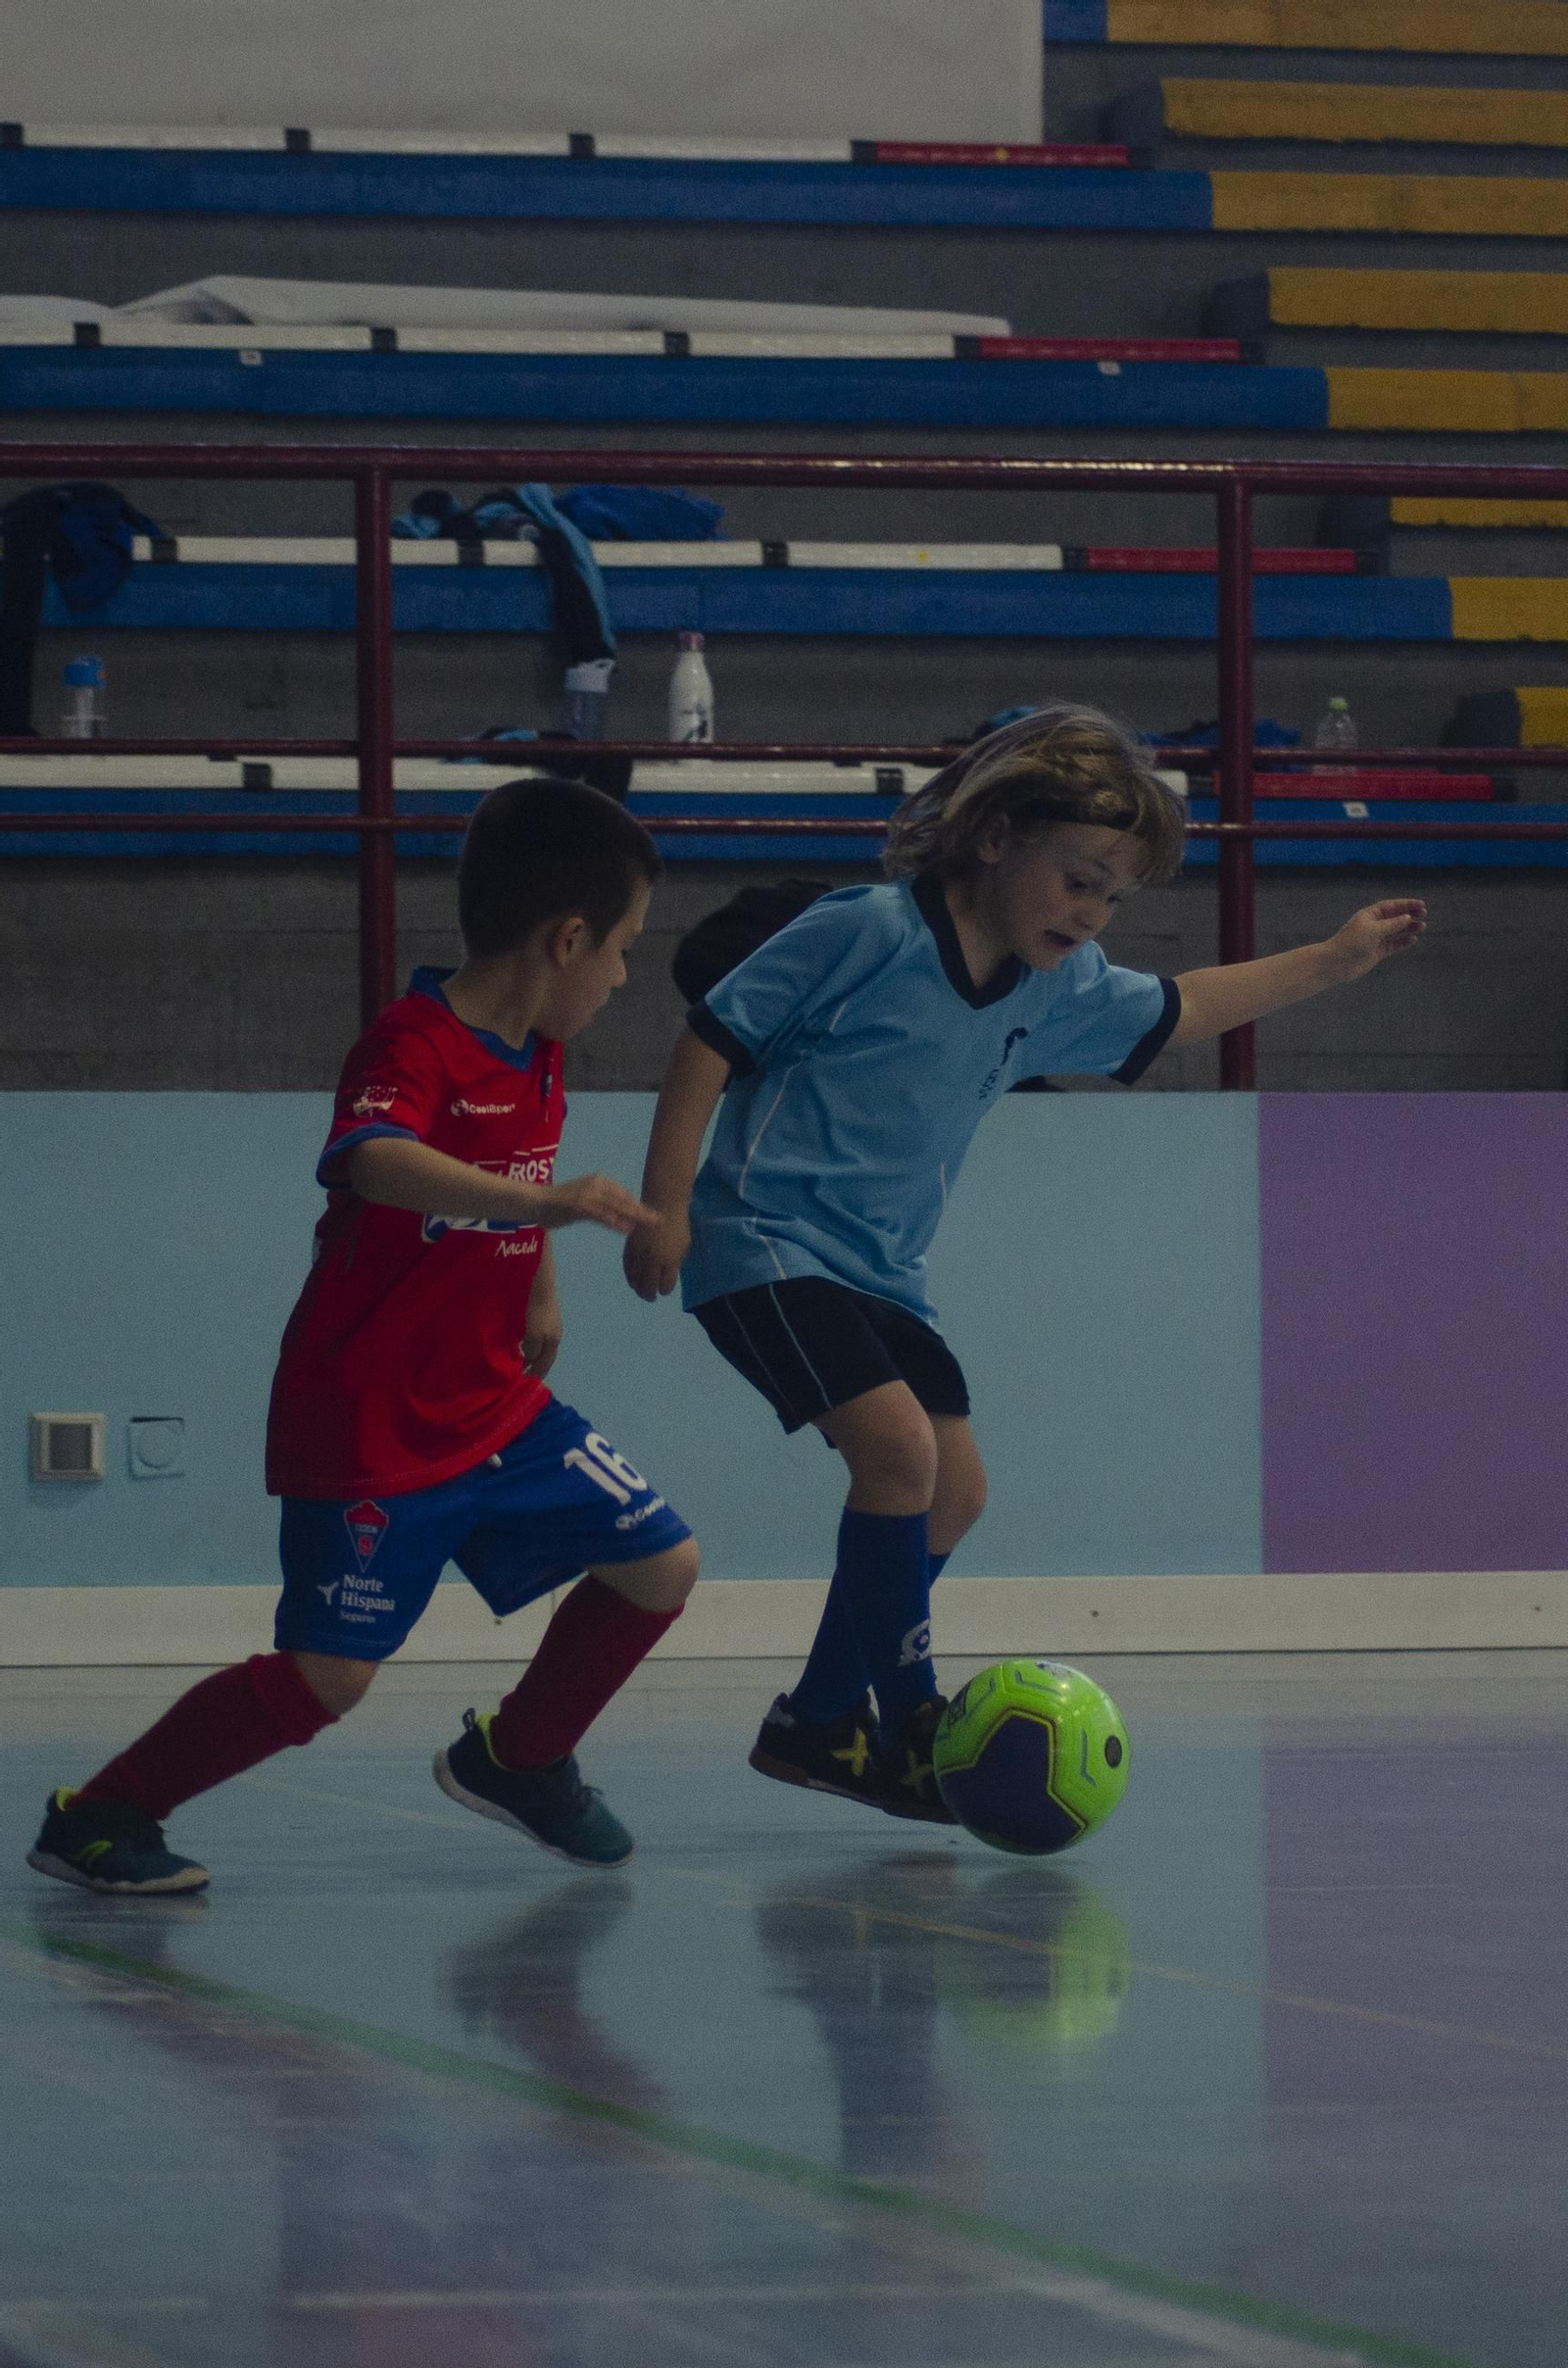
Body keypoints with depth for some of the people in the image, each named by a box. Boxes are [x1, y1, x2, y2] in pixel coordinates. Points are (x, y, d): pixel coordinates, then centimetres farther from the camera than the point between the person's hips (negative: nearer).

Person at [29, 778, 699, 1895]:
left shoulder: (538, 1059, 6)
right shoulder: (412, 1046, -22)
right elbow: (376, 1163, -45)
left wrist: (542, 1295, 32)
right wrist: (549, 1201, -55)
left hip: (495, 1411, 8)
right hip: (369, 1427, -8)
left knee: (660, 1564, 5)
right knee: (328, 1676, -11)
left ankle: (517, 1760, 27)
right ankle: (97, 1820, 4)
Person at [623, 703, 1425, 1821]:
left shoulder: (1059, 988, 6)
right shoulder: (870, 932, -16)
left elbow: (1174, 1011, 25)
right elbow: (715, 1038, -13)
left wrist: (1336, 960, 23)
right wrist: (664, 1206, -16)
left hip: (882, 1272, 9)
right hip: (767, 1245, -9)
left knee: (955, 1488, 6)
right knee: (899, 1444, -22)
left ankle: (818, 1721, 18)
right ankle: (910, 1717, -11)